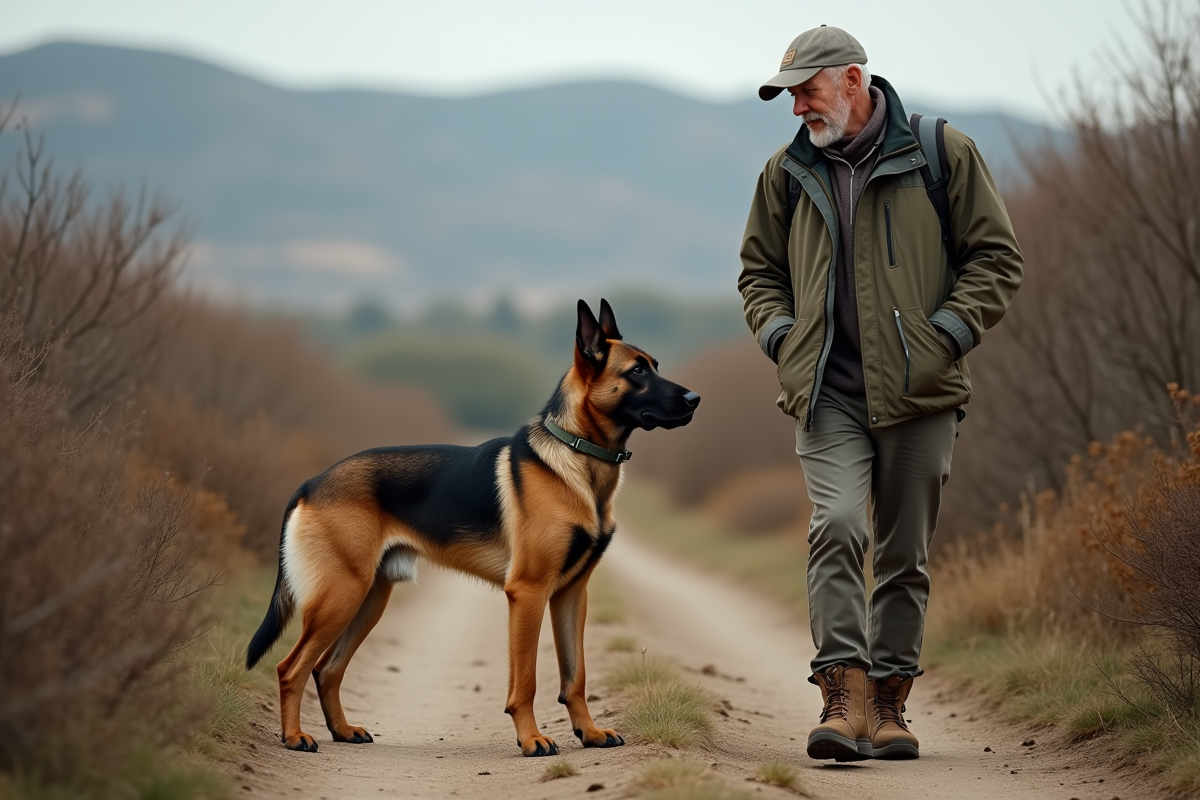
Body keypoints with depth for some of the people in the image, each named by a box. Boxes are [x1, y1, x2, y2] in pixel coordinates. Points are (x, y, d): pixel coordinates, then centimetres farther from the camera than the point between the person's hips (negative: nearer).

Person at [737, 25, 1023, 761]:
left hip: (919, 392, -1)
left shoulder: (944, 155, 2)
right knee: (837, 527, -19)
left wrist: (945, 335, -8)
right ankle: (845, 701, -23)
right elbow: (759, 271, 22)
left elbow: (996, 258, 3)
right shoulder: (788, 173, 11)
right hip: (828, 390, 1)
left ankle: (890, 705, 17)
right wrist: (781, 336, 4)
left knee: (906, 554, 6)